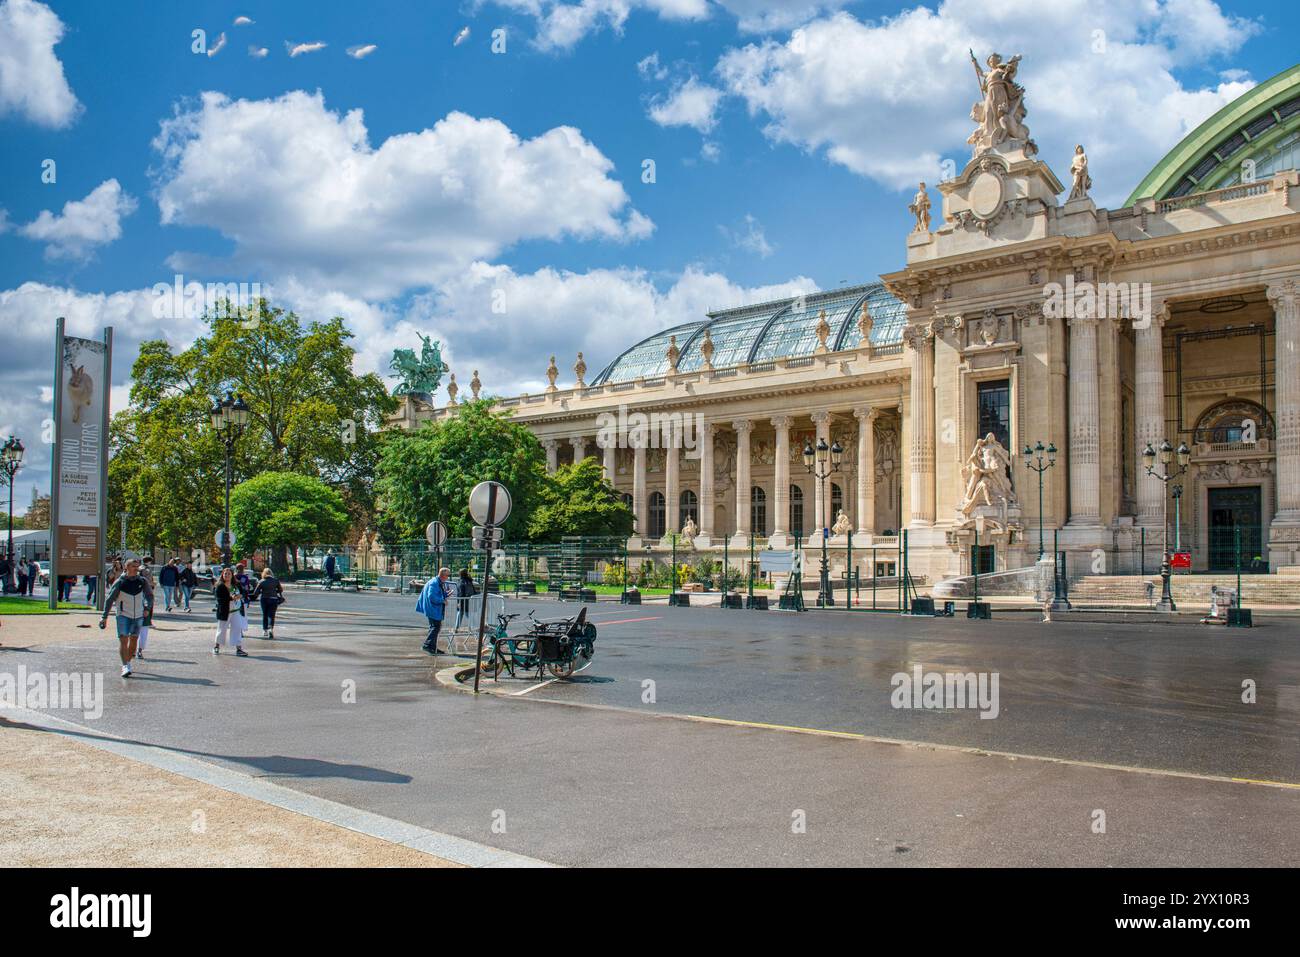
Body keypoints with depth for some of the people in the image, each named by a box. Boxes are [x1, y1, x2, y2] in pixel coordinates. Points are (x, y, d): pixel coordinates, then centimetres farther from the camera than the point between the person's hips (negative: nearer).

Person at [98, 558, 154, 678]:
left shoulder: (143, 581, 2)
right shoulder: (120, 582, -6)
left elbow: (150, 595, 17)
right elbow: (110, 599, -2)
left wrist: (147, 608, 3)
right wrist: (104, 616, -6)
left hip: (138, 615, 3)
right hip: (123, 615, -3)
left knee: (133, 640, 9)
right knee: (123, 640, -12)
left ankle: (128, 662, 26)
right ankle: (125, 666, -17)